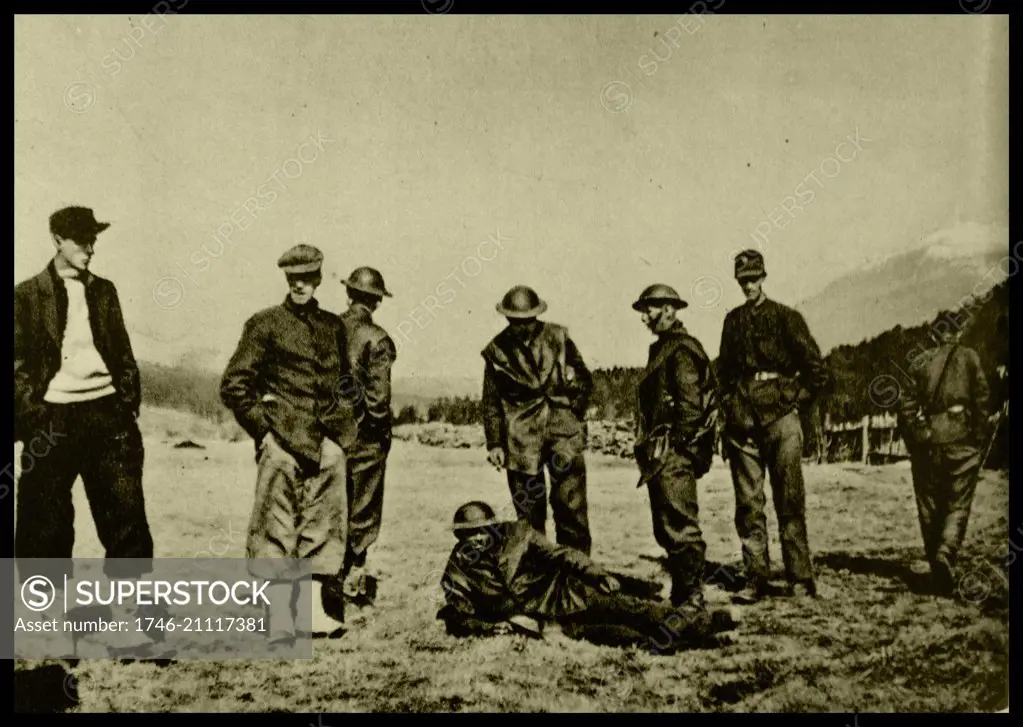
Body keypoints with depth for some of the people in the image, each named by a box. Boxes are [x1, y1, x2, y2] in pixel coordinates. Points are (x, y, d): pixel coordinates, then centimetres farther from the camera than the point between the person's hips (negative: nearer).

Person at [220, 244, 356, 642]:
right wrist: (264, 426, -6)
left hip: (327, 441, 5)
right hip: (282, 440, -5)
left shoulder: (333, 325, 13)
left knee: (325, 530, 7)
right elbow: (233, 385, -1)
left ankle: (316, 614, 15)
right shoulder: (265, 324, 0)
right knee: (275, 531, -5)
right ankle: (278, 620, -1)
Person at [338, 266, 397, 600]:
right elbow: (379, 394, -16)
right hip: (364, 435, -4)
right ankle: (353, 575, 11)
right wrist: (383, 429, -2)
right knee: (362, 507, 7)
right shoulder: (376, 339, -13)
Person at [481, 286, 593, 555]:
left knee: (571, 506, -7)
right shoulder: (497, 350, 5)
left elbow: (585, 380, 15)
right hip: (522, 440, 0)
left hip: (563, 432, 0)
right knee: (529, 514, 5)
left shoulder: (558, 338, 5)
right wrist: (494, 443, 4)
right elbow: (491, 402, 8)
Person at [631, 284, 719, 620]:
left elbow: (690, 406, -19)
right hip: (662, 454, 11)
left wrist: (669, 447, -19)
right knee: (666, 529, 13)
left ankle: (692, 597, -5)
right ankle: (680, 594, 21)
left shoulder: (681, 350, -10)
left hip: (675, 453, -11)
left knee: (680, 526, -9)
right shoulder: (662, 349, 21)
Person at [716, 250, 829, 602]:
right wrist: (729, 403, 14)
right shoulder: (732, 321, 15)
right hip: (742, 422, 4)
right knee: (748, 503, 3)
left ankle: (801, 579, 2)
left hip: (780, 418, -4)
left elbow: (817, 368, 1)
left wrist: (798, 401, 1)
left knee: (790, 502, -3)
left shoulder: (786, 317, 1)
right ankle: (755, 578, 8)